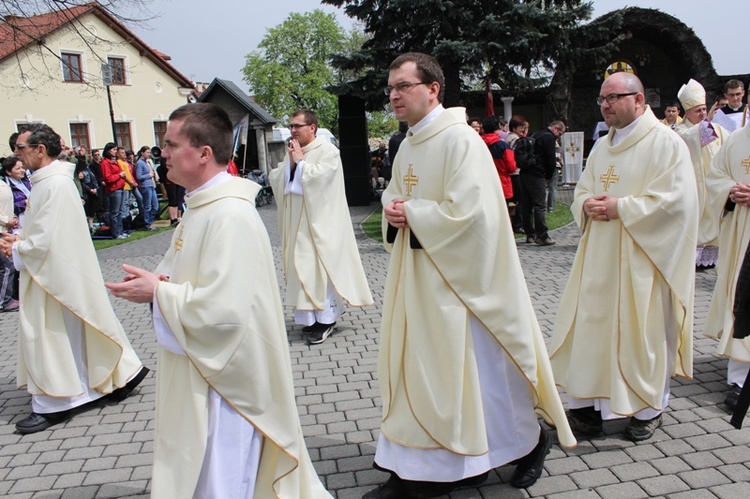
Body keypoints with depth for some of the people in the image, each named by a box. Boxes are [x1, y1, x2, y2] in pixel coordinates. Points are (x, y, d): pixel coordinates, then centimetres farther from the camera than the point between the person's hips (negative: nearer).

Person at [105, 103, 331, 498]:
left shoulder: (230, 216, -24)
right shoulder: (203, 205, 9)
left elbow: (225, 306, -29)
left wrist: (158, 293, -17)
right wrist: (157, 281, -1)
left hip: (221, 374, -10)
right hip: (198, 368, 10)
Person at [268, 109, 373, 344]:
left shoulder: (327, 150, -6)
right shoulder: (292, 152, 15)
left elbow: (319, 177, -20)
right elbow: (275, 179, 9)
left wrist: (300, 161, -10)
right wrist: (289, 162, -5)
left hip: (318, 220, -7)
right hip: (295, 220, 7)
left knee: (320, 266, -6)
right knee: (299, 265, 8)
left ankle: (326, 318, 3)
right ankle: (310, 316, 18)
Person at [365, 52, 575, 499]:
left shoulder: (460, 139, -15)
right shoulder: (409, 144, 12)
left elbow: (467, 210, -24)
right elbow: (395, 194, 21)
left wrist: (411, 213, -14)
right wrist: (393, 210, -2)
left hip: (457, 276, -8)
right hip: (418, 277, 9)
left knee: (476, 365, 4)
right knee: (419, 368, 12)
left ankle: (530, 441, 30)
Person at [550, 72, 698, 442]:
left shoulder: (665, 143, -7)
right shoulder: (602, 147, 15)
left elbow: (676, 199, -15)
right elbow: (582, 191, 17)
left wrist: (620, 207, -18)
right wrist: (588, 205, -6)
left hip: (643, 258, -6)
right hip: (599, 257, 6)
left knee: (643, 329, 3)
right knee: (593, 326, 6)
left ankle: (649, 407, 21)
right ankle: (591, 402, 16)